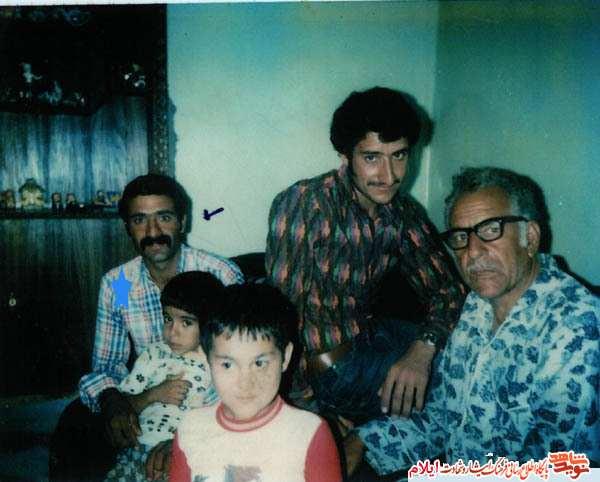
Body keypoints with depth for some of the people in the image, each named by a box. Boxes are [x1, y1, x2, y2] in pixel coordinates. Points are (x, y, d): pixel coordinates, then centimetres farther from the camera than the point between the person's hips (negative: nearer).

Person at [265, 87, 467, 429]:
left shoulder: (404, 214, -1)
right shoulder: (304, 204, -20)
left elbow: (449, 287, -2)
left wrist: (422, 350, -22)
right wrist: (310, 407, -22)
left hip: (370, 335, 7)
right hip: (324, 360, -6)